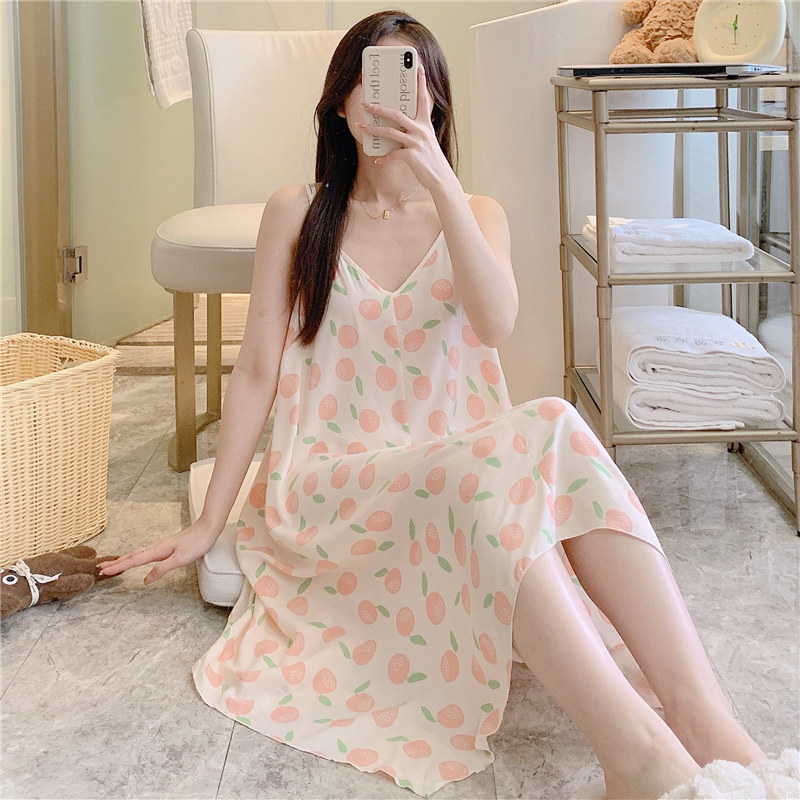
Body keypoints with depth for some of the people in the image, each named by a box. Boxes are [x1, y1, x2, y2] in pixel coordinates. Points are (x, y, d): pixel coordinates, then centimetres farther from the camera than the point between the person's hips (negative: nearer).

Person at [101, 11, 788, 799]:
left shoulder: (475, 215, 12)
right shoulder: (298, 212, 8)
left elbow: (497, 324, -11)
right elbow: (257, 370, 4)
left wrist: (439, 181, -20)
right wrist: (207, 525, 1)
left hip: (457, 467, 3)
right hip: (332, 484, -2)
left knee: (557, 435, -32)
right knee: (515, 457, -35)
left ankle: (706, 723, -41)